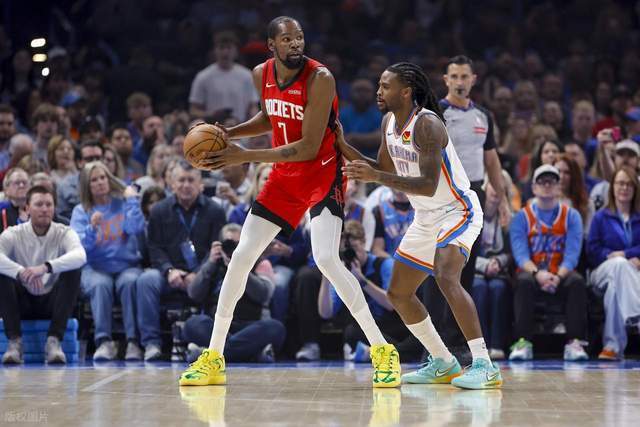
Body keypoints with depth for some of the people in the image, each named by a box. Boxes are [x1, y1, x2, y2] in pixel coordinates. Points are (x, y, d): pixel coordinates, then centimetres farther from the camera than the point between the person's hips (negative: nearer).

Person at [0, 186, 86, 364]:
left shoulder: (64, 233, -6)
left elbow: (80, 256, -30)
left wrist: (46, 267, -45)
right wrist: (21, 272, -45)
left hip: (53, 302, 0)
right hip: (22, 303, 0)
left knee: (73, 271, -26)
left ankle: (54, 341, -30)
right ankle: (14, 342, -25)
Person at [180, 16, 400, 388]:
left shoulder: (320, 79, -23)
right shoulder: (262, 75, -2)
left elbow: (309, 148, -26)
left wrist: (245, 157, -28)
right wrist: (226, 134, 3)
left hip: (323, 175, -7)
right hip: (285, 177, 7)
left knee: (326, 259, -25)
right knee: (242, 256, 3)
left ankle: (382, 351, -14)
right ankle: (213, 358, 13)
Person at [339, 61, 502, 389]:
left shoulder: (427, 125, -24)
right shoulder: (389, 122, 3)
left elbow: (428, 186, -32)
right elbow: (385, 170, 17)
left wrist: (375, 177, -38)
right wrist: (342, 146, 6)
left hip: (457, 211, -10)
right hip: (426, 218, 10)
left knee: (446, 277, -32)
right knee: (398, 294, 12)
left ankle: (484, 366, -32)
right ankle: (443, 364, 25)